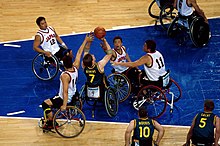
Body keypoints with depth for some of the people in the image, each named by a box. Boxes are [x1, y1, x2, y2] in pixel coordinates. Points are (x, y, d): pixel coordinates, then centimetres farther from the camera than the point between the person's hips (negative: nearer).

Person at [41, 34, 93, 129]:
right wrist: (86, 41, 5)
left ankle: (50, 123, 1)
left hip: (66, 99, -8)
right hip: (74, 96, 9)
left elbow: (65, 92, -33)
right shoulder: (76, 68, -12)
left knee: (45, 104, -4)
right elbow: (79, 53, -3)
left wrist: (64, 105, -32)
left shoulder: (65, 76, -31)